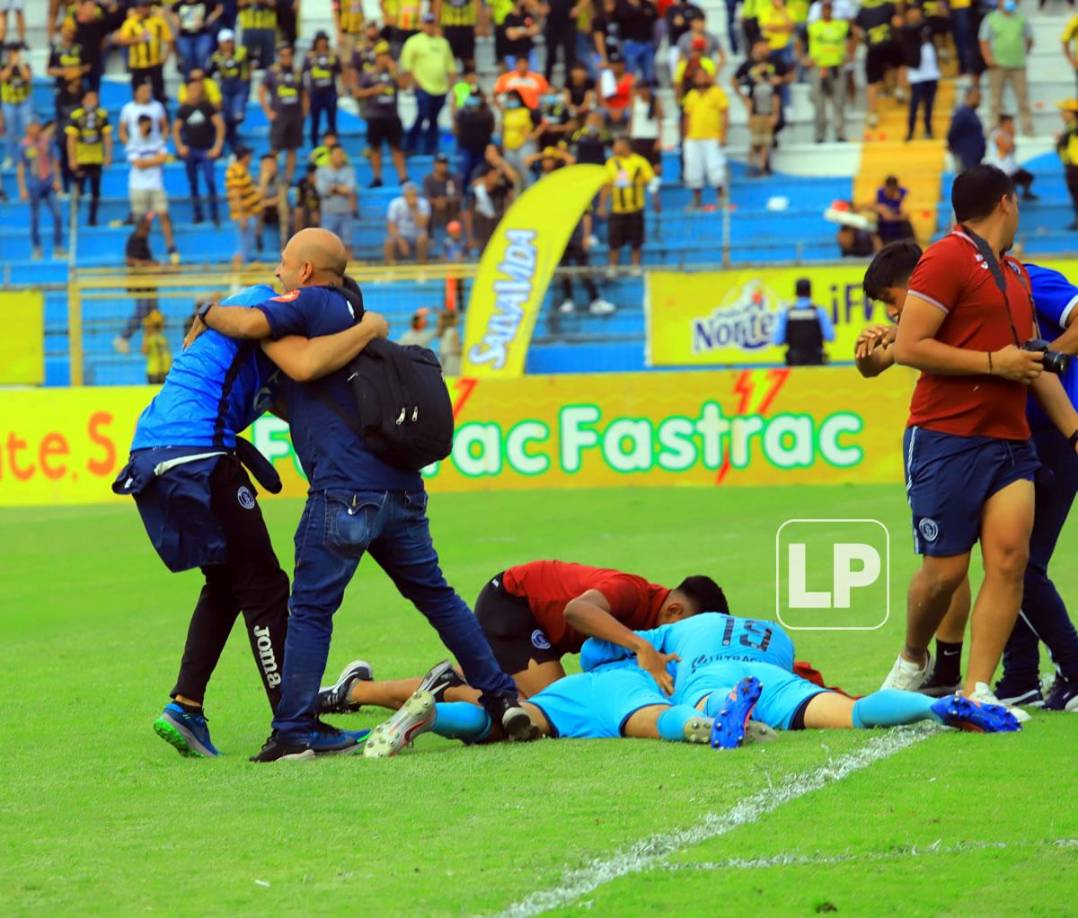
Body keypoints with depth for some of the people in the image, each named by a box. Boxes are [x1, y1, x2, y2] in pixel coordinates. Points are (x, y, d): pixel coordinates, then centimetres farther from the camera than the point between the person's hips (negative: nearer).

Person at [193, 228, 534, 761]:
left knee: (311, 610, -3)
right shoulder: (358, 316, 26)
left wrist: (207, 315, 0)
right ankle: (501, 699, 15)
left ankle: (294, 733, -6)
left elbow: (252, 323, -18)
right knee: (436, 596, 17)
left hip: (345, 492, -8)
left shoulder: (313, 303, 0)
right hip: (401, 487, 8)